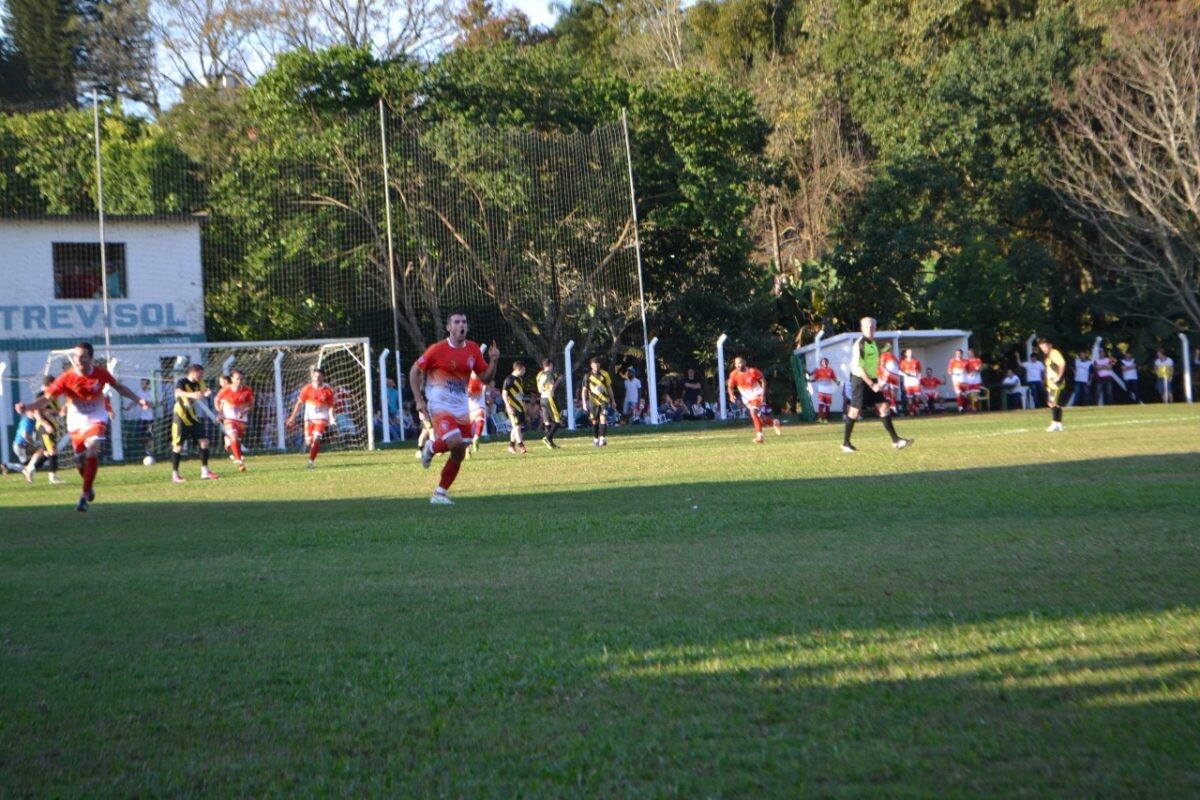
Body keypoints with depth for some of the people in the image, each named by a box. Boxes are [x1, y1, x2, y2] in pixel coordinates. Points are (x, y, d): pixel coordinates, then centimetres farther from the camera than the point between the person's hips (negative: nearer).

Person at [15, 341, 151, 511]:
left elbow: (119, 387, 5)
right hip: (76, 423, 1)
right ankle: (89, 486, 43)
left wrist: (138, 400, 4)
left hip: (96, 419, -1)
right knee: (81, 460, 11)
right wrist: (27, 407, -43)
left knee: (91, 453, -23)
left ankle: (85, 496, -17)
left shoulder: (101, 373, -15)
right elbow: (46, 398, -26)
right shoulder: (66, 378, -20)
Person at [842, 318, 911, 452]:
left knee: (883, 407, 2)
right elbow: (858, 367, -19)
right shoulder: (859, 344, -15)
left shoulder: (873, 343, 11)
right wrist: (871, 384, -20)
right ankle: (845, 444, 6)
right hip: (860, 380, -8)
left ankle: (896, 441, 1)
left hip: (872, 380, 8)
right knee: (855, 410, -4)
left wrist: (877, 381, 15)